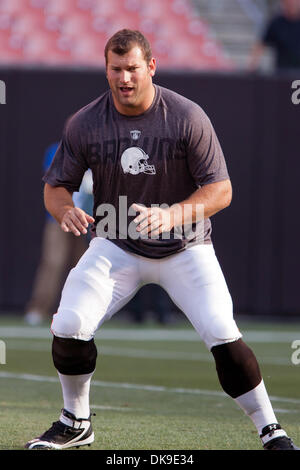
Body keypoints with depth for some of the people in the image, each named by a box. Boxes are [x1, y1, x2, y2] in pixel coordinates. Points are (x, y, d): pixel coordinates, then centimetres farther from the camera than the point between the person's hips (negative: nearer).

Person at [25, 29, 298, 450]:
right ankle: (76, 424, 10)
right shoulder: (84, 124, -8)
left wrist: (172, 215, -33)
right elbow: (56, 186, 0)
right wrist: (65, 209, -25)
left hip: (184, 246, -2)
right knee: (68, 327, -14)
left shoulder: (188, 117, -15)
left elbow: (220, 191, -15)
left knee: (222, 333, -18)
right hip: (116, 245, 2)